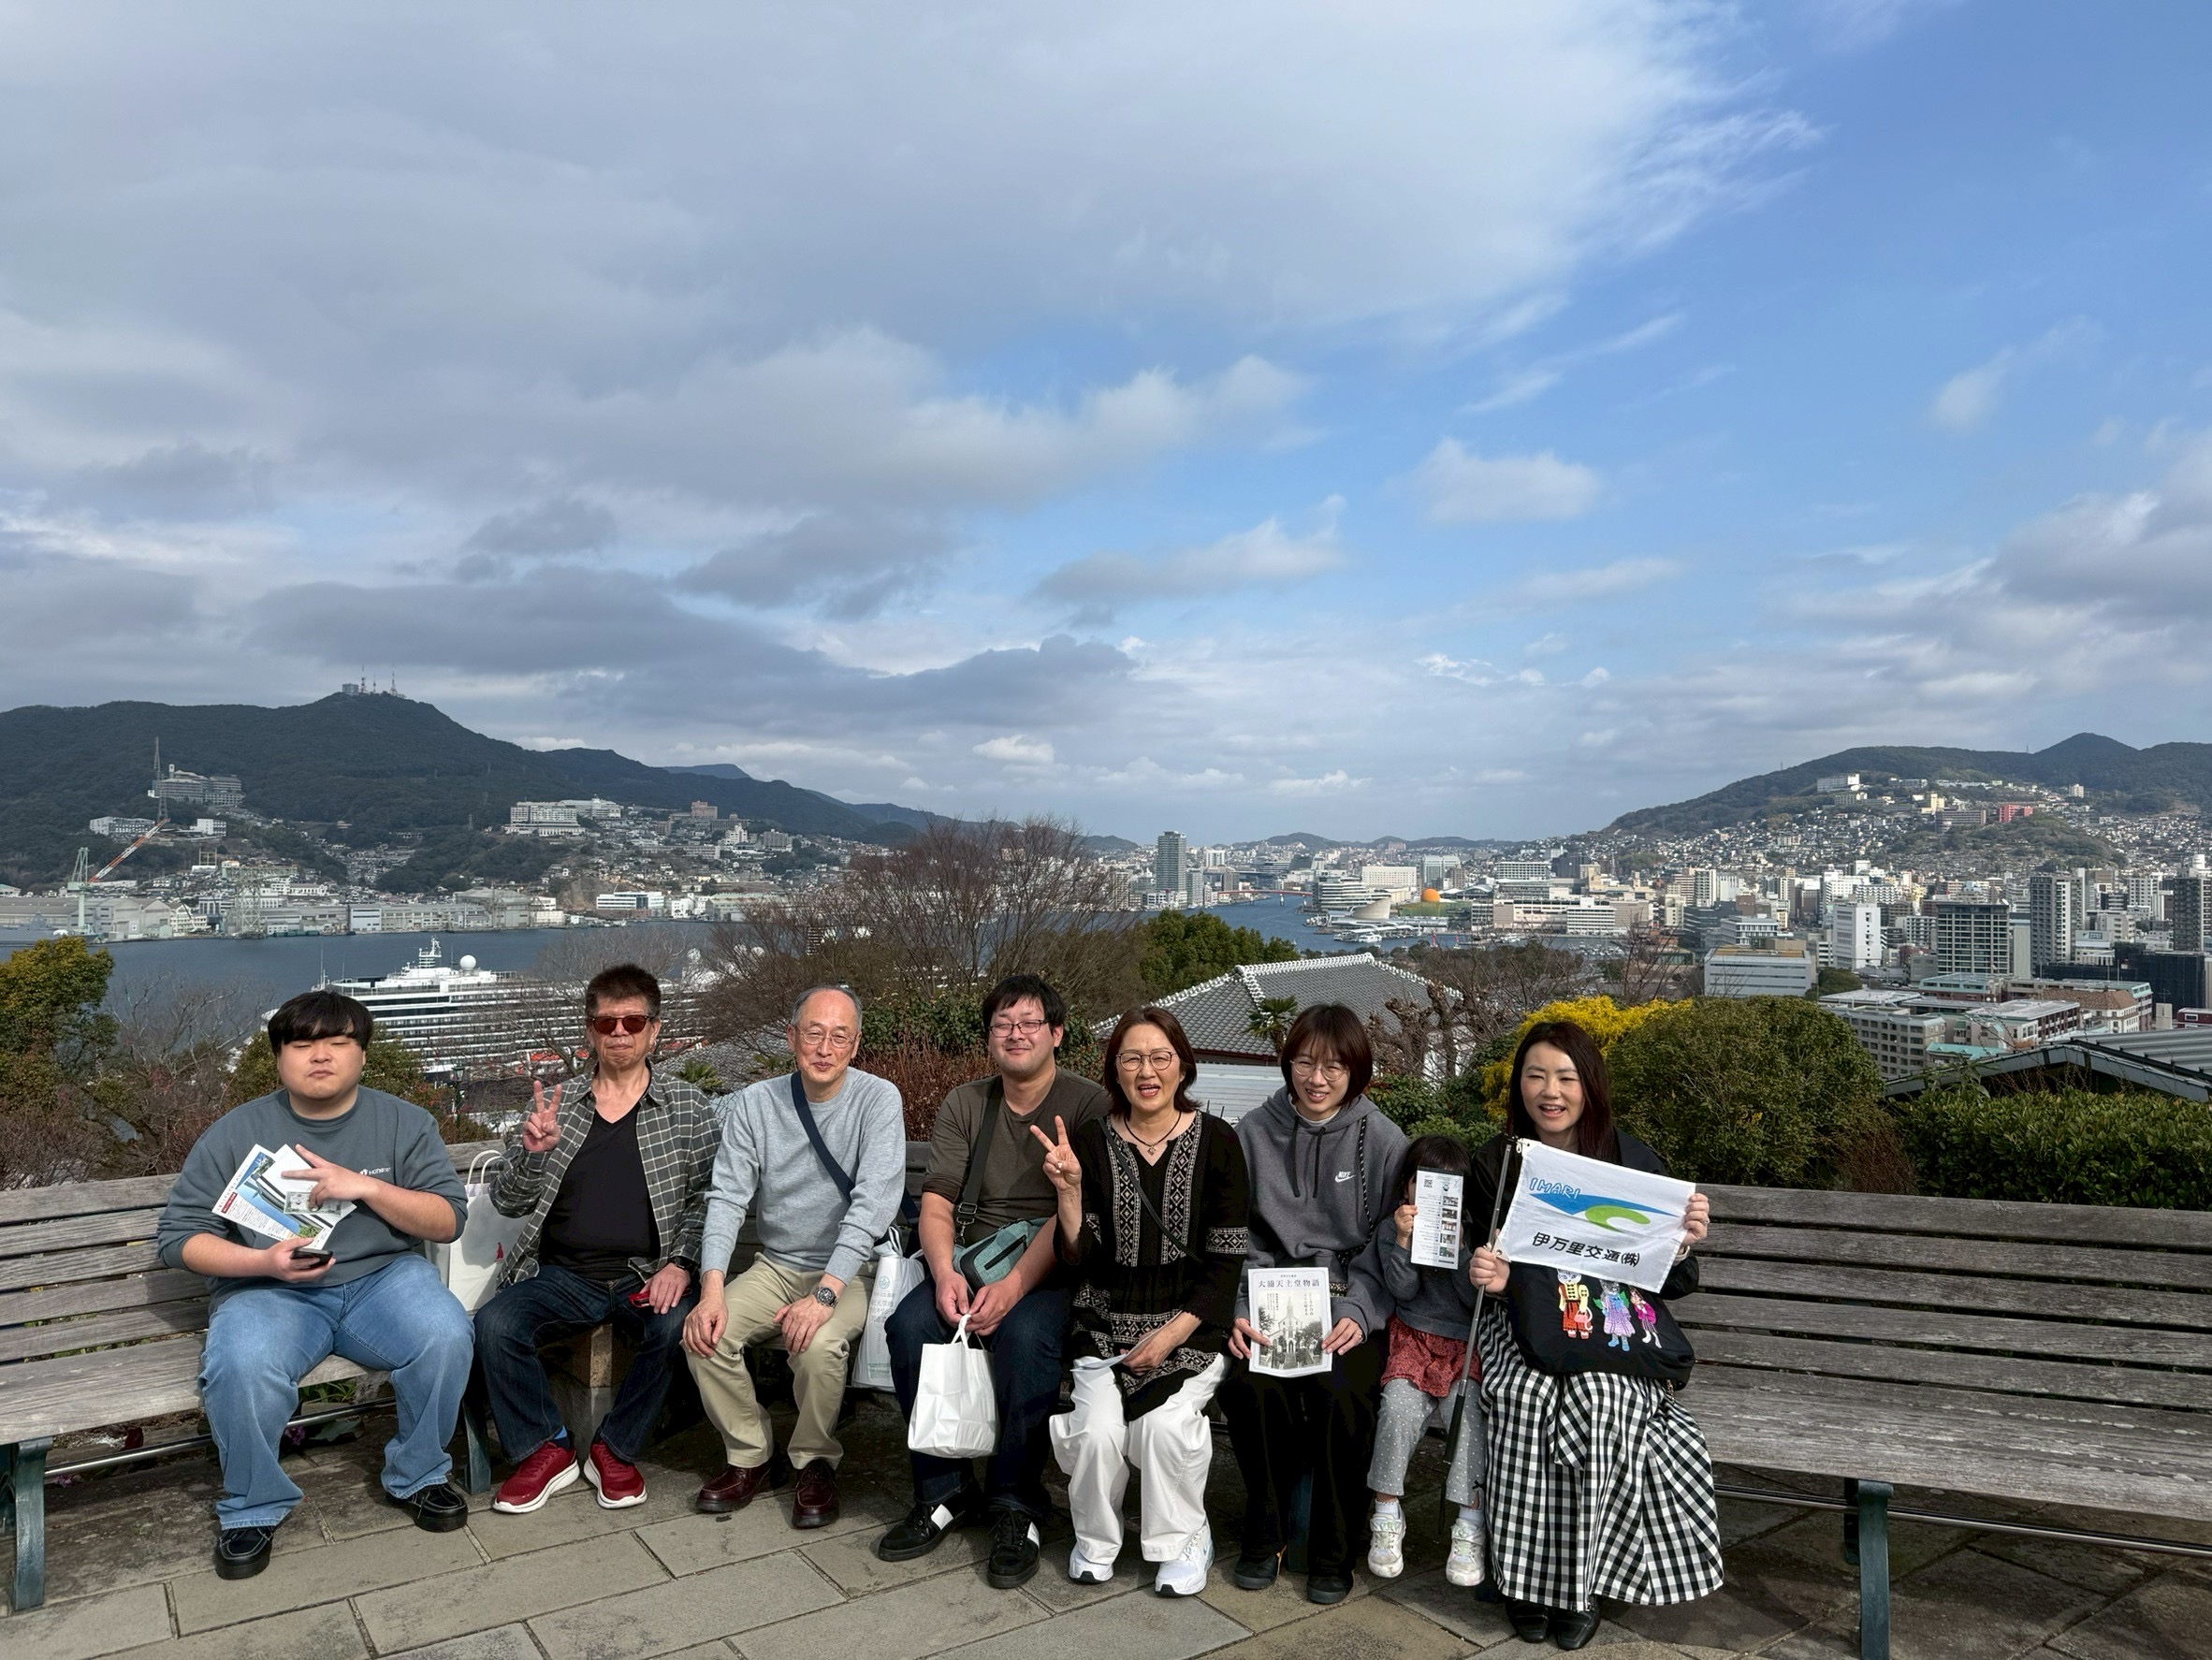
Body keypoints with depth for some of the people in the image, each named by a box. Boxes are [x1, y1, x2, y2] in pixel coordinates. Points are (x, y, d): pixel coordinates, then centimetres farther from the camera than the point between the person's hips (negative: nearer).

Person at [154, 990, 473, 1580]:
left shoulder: (404, 1122, 2)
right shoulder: (234, 1133, 2)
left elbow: (448, 1219, -2)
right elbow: (177, 1235, 3)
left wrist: (366, 1187, -18)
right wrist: (262, 1262, -16)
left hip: (382, 1277, 1)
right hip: (267, 1289, 0)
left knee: (446, 1338, -29)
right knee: (242, 1368, -33)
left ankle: (417, 1476, -1)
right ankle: (253, 1509, -3)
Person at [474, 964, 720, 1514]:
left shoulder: (689, 1107, 6)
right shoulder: (554, 1106, 10)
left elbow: (706, 1197, 2)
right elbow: (507, 1201, 8)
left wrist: (681, 1263, -14)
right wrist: (534, 1151, -13)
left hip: (646, 1276, -1)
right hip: (562, 1274, 2)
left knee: (677, 1325, -31)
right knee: (494, 1324, -25)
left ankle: (615, 1451, -4)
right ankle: (545, 1449, -1)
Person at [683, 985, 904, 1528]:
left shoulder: (878, 1100, -12)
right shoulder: (755, 1103, -1)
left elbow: (873, 1202, -21)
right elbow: (726, 1198, -5)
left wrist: (825, 1293, -31)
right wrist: (712, 1288, -21)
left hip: (850, 1269, -4)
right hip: (775, 1265, 4)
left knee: (819, 1343, -31)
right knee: (705, 1333, -20)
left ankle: (816, 1462, -2)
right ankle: (750, 1457, 4)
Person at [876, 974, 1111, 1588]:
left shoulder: (1087, 1104, -3)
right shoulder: (963, 1105, 11)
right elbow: (935, 1204, 4)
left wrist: (1015, 1284, -24)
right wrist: (945, 1274, -16)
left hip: (1052, 1267, -4)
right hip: (969, 1258, 4)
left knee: (1025, 1332, -34)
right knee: (910, 1323, -23)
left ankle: (1018, 1504, -15)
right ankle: (945, 1492, -8)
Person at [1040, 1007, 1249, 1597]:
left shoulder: (1216, 1142, -3)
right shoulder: (1091, 1142, 0)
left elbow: (1226, 1260, -3)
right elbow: (1080, 1259, -3)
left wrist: (1175, 1333, -11)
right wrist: (1069, 1188, -20)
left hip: (1192, 1324, -1)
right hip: (1108, 1325, 1)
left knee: (1167, 1425, -25)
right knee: (1098, 1429, -22)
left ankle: (1183, 1543, 5)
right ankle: (1096, 1540, 10)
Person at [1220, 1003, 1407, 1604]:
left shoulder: (1384, 1141, 1)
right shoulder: (1253, 1133, 4)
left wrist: (1357, 1314, -17)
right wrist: (1237, 1310, -12)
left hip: (1351, 1309, -1)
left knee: (1341, 1391, -29)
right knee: (1250, 1385, -28)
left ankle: (1333, 1548, -5)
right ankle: (1265, 1530, -2)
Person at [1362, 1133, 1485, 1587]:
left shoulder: (1472, 1232, 2)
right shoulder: (1391, 1228, 4)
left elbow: (1475, 1298, -6)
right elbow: (1403, 1291, -4)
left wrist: (1457, 1247, -18)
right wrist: (1403, 1240, -17)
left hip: (1465, 1345, 0)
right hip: (1413, 1342, 0)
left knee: (1468, 1409, -28)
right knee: (1400, 1405, -27)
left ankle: (1470, 1528, -16)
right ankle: (1386, 1518, -11)